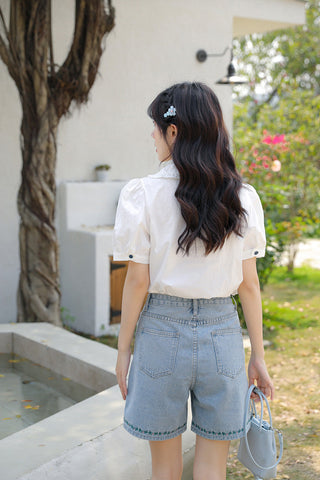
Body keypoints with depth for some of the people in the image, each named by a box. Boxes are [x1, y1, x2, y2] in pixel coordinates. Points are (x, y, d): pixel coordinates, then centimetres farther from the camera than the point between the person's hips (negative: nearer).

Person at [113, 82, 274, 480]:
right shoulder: (241, 199, -2)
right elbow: (248, 284, 0)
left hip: (162, 328, -2)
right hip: (222, 328, 2)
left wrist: (123, 350, 3)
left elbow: (138, 282, -8)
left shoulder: (143, 195, -10)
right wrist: (258, 356, 8)